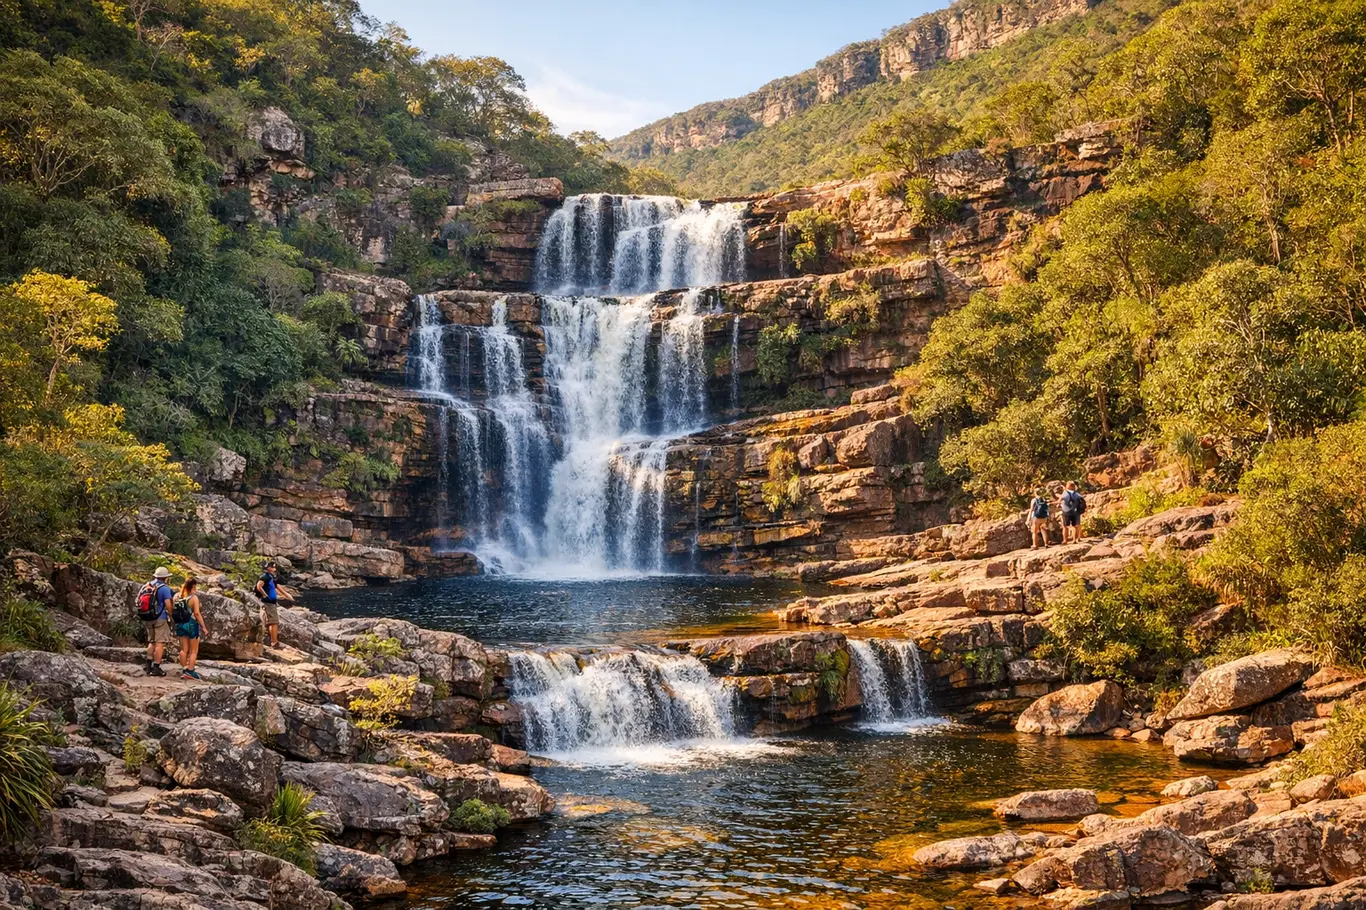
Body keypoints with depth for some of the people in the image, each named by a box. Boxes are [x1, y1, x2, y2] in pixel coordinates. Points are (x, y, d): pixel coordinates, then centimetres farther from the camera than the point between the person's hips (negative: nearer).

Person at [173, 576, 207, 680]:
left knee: (184, 649, 15)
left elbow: (172, 611, 3)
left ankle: (184, 670, 16)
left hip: (180, 625, 5)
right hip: (191, 625, -5)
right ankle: (190, 671, 3)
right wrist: (203, 627, -14)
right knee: (194, 651, 7)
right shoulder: (194, 598, -15)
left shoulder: (177, 597, 2)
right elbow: (197, 613, -18)